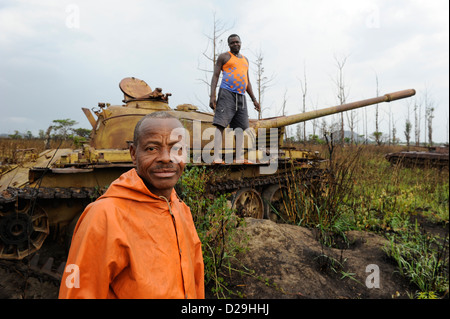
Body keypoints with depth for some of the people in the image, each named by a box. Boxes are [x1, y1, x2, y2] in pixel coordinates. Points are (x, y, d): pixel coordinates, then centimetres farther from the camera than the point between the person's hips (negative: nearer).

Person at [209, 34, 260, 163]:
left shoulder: (245, 60, 24)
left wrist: (254, 99, 19)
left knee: (240, 127, 2)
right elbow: (215, 76, 0)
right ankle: (216, 157, -22)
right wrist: (212, 95, -13)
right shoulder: (224, 57, 7)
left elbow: (247, 81, 26)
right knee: (220, 124, -16)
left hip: (241, 96, 7)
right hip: (227, 94, -6)